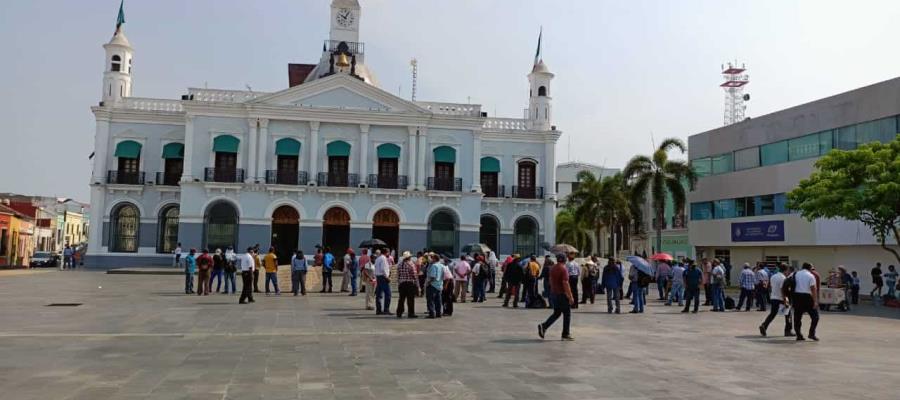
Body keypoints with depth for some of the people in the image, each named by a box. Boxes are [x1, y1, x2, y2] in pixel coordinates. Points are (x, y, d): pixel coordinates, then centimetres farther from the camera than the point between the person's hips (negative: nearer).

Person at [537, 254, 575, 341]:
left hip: (554, 293, 8)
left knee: (556, 313, 15)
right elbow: (565, 283, -20)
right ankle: (566, 334, 8)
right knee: (567, 314, 4)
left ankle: (543, 326, 0)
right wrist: (570, 296, -17)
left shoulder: (553, 269, 9)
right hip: (562, 294, -8)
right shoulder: (564, 269, -15)